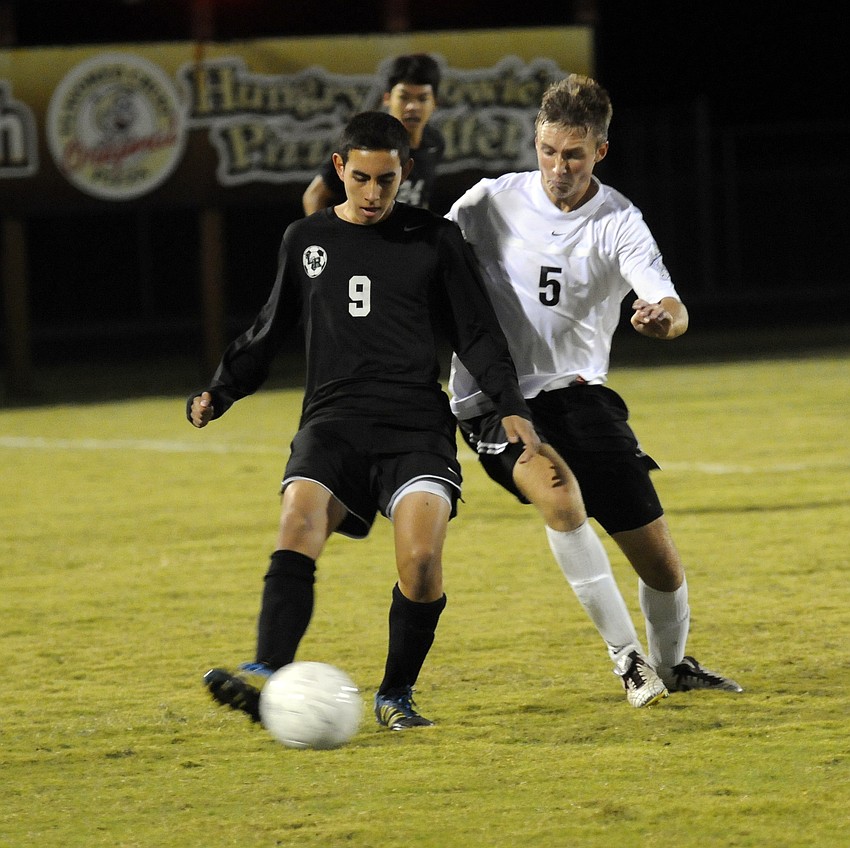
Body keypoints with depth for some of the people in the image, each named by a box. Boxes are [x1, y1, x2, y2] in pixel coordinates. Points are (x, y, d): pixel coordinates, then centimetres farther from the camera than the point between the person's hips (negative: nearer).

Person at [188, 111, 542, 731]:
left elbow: (478, 334, 10)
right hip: (334, 418, 2)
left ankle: (396, 696, -3)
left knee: (421, 559, -23)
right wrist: (219, 392, 11)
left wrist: (510, 406, -4)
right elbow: (269, 332, 25)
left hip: (417, 424, -2)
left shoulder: (434, 240, 9)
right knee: (298, 526, -27)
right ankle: (268, 676, -41)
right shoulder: (306, 240, 16)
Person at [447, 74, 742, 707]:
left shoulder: (620, 223, -5)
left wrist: (664, 317, -42)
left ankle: (671, 665, 30)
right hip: (493, 400, -2)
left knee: (662, 563, -1)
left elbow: (673, 309, -18)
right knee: (559, 496, -32)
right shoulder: (491, 203, -3)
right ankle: (627, 656, -20)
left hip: (578, 393, 2)